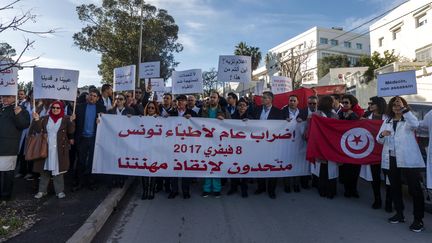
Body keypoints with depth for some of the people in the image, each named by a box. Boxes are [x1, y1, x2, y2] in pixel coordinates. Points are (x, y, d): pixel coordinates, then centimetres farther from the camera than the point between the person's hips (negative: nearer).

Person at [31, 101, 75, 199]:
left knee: (58, 169, 2)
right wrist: (37, 120, -10)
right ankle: (42, 190, 21)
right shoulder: (44, 119, 9)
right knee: (44, 170, 9)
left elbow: (71, 131, -11)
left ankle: (59, 191, 10)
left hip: (59, 150, -2)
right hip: (45, 148, 3)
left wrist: (71, 121, -26)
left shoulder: (66, 119, 0)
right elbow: (38, 130, 1)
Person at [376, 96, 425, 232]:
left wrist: (404, 108, -29)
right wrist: (382, 135, -13)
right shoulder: (387, 122, 14)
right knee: (395, 188, 13)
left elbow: (415, 124, -24)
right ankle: (399, 214, 27)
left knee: (415, 189, -3)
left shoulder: (408, 120, 2)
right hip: (391, 159, 5)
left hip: (408, 159, -4)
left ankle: (418, 219, 6)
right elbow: (379, 141, 10)